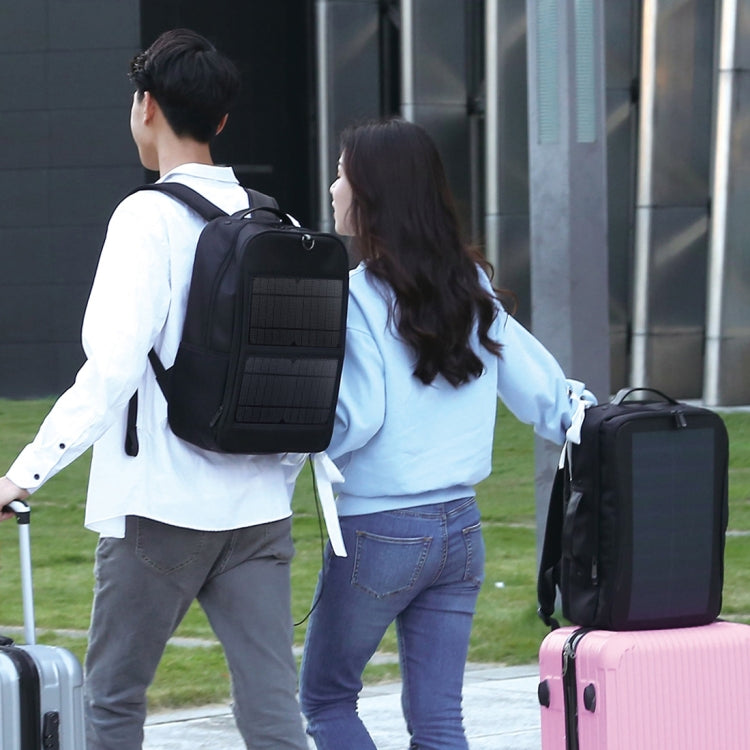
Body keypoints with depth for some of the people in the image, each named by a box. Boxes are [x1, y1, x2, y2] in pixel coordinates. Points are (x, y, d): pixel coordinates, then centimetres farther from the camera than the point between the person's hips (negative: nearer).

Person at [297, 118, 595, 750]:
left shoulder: (357, 297, -13)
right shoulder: (471, 285, 6)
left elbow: (357, 419, -18)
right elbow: (538, 385, 9)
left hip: (379, 531, -6)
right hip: (461, 530, 6)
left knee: (325, 697, 11)